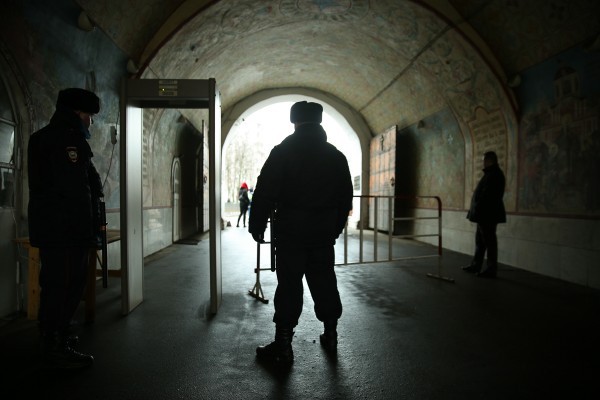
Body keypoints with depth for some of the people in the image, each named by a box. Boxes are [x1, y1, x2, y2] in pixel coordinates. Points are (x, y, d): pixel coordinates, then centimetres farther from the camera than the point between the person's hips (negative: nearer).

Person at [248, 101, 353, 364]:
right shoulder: (336, 156, 8)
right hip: (323, 233, 4)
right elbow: (345, 198, 12)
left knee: (289, 286, 0)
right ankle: (330, 335, 27)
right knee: (324, 283, 14)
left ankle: (283, 344, 6)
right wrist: (335, 228, 20)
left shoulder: (282, 152, -5)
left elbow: (265, 193, -9)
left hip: (290, 231, -4)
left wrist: (257, 226, 0)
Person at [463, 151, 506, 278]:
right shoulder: (492, 173, 17)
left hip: (488, 214, -11)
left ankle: (491, 270, 5)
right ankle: (475, 265, 25)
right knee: (480, 240, 16)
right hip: (485, 215, 11)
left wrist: (478, 210, -23)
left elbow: (487, 196, -25)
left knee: (489, 241, -3)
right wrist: (477, 212, 16)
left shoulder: (494, 175, -17)